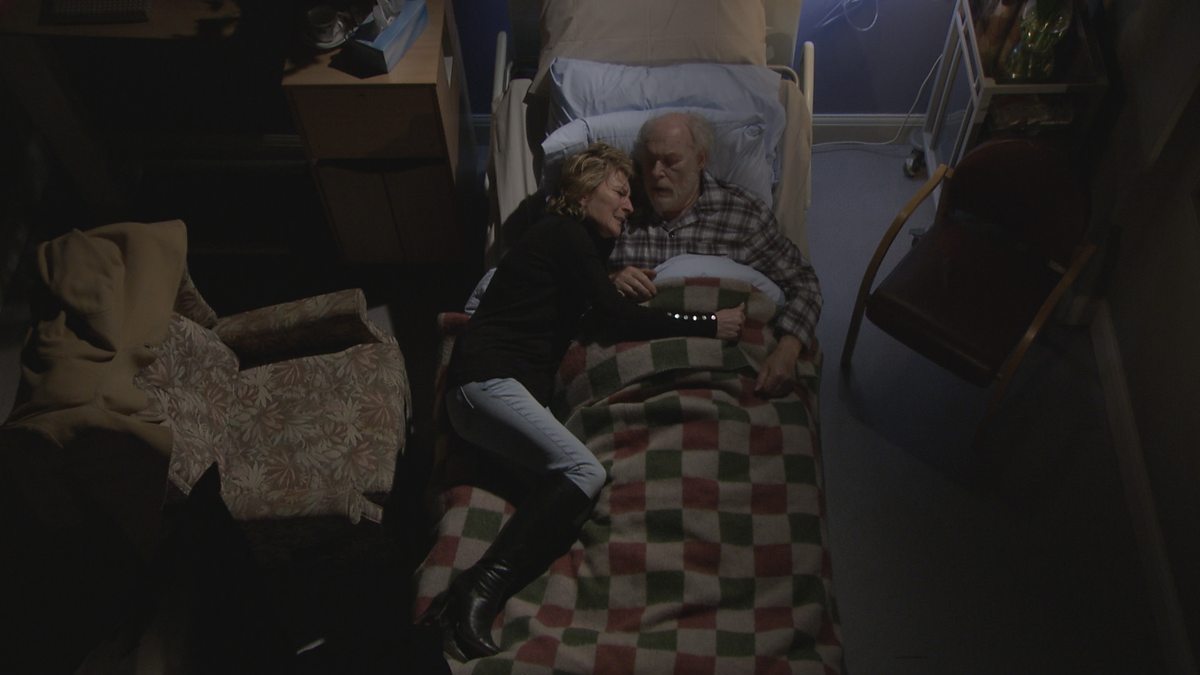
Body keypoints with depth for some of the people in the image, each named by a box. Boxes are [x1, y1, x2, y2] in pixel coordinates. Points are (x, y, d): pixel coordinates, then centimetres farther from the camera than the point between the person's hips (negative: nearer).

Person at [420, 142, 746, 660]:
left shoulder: (577, 239, 26)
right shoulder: (562, 232, -2)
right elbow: (617, 319, -7)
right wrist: (709, 325, -3)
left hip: (514, 385, 9)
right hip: (486, 378, -9)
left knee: (573, 481, -14)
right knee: (584, 471, -25)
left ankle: (461, 599, -23)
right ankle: (478, 592, -28)